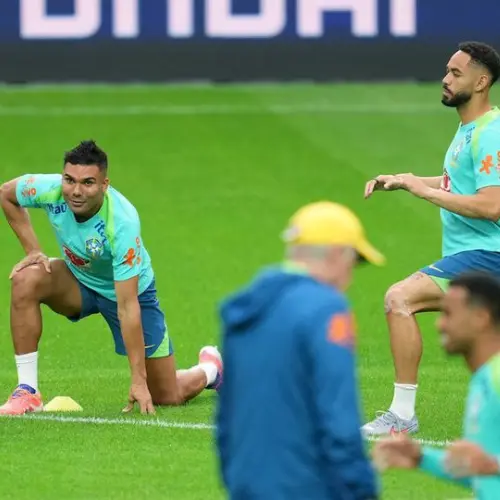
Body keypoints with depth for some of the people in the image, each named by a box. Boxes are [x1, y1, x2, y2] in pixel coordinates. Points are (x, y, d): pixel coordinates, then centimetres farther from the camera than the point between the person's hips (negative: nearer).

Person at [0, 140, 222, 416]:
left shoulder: (122, 224, -39)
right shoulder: (50, 189, -28)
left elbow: (127, 306, -38)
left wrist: (139, 380, -37)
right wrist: (33, 250, -13)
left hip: (129, 291, -4)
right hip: (78, 279, 4)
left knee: (169, 397, -1)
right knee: (26, 279, -30)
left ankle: (211, 369, 36)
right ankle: (27, 393, -21)